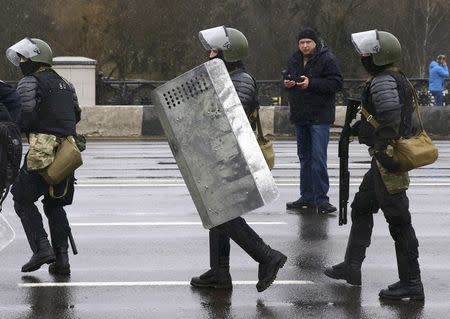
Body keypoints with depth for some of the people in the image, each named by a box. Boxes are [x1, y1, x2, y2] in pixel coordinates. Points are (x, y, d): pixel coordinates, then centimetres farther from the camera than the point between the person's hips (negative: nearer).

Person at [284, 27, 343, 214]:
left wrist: (311, 83, -23)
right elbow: (287, 77, 25)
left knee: (318, 158, -11)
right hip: (300, 115, 7)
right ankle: (307, 197, 22)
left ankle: (321, 199, -8)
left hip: (320, 116, -7)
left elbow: (336, 83, -16)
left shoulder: (327, 59, -10)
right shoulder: (294, 60, 11)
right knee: (304, 157, 14)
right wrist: (287, 83, 0)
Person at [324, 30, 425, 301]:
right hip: (384, 159, 11)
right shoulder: (399, 79, 13)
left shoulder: (383, 82, -18)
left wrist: (383, 149, -31)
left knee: (398, 220, -5)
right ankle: (351, 266, 30)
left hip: (387, 159, -11)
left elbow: (391, 117, -32)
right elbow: (406, 117, 19)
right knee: (361, 208, 21)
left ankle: (411, 283, 0)